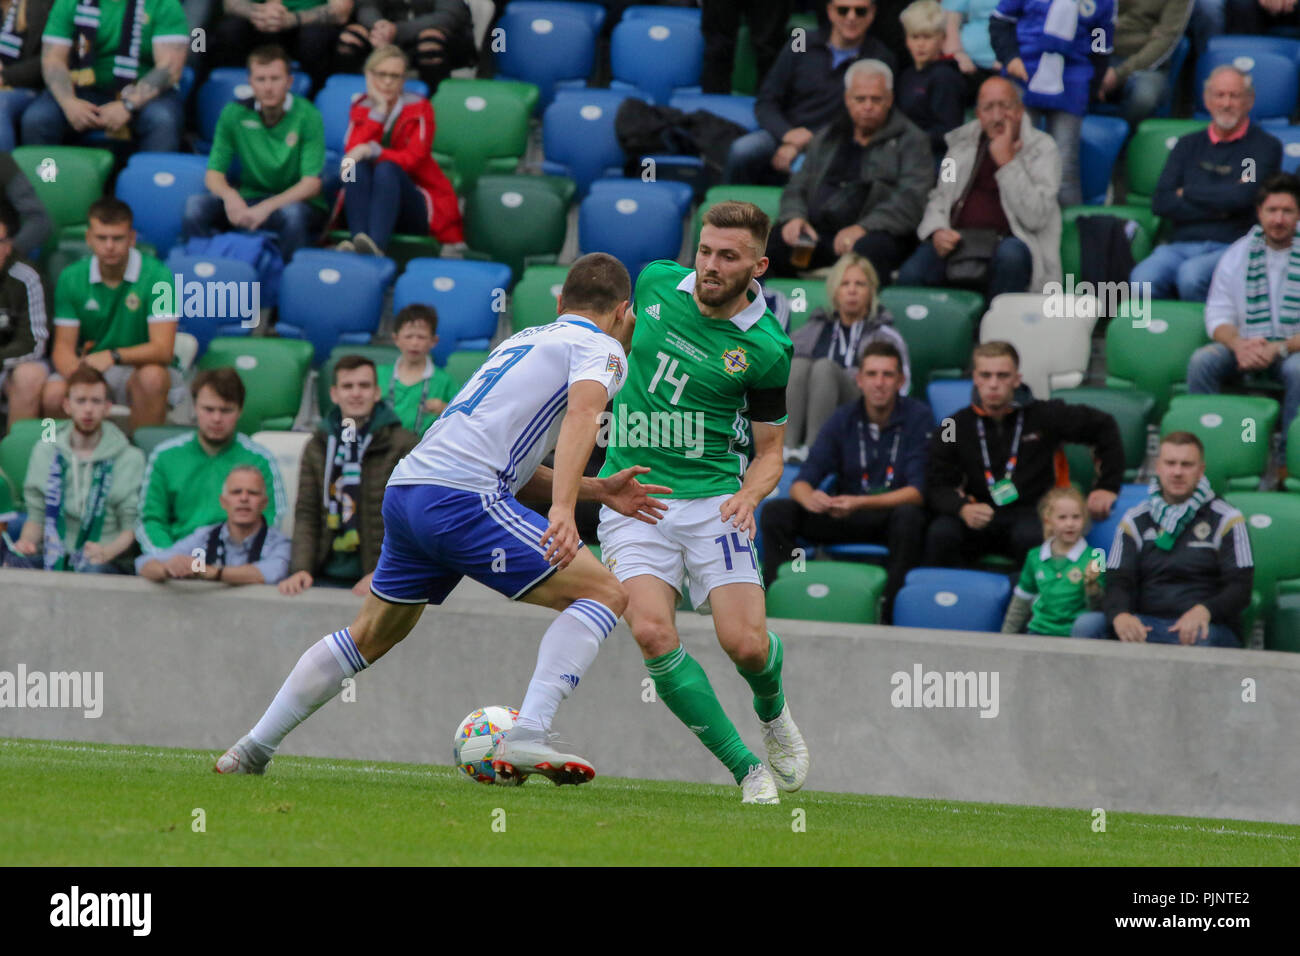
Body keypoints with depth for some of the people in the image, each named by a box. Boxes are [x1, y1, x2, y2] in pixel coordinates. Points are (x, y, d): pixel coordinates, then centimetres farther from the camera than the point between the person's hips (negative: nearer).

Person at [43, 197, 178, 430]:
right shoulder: (71, 278, 1)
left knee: (153, 376, -37)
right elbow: (63, 346, -2)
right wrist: (75, 372, -27)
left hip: (136, 370, -2)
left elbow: (163, 349, -17)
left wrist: (113, 356, -34)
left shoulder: (157, 276, -11)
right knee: (52, 393, -29)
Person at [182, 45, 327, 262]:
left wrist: (267, 207, -29)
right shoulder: (235, 114, -1)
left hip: (297, 202, -3)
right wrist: (229, 195, -25)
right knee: (196, 205, -24)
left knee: (293, 213, -39)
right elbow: (214, 173, -1)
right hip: (248, 201, 3)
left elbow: (311, 184, -15)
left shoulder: (307, 116, -10)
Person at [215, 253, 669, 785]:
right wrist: (563, 509, -29)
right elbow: (582, 413, -17)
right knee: (604, 592, -5)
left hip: (406, 487, 8)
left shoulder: (522, 340, 30)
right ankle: (525, 740, -18)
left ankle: (253, 747, 28)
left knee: (370, 636, 25)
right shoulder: (602, 350, 6)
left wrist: (597, 491, 27)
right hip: (460, 497, -8)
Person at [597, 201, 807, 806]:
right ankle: (748, 770, -10)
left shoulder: (766, 349, -6)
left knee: (745, 644, -14)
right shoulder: (656, 283, 1)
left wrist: (749, 495, -15)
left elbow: (769, 451, 3)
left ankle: (773, 714, 26)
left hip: (712, 499, -2)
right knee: (652, 632, -20)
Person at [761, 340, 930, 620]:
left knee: (908, 516, -38)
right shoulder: (844, 419, 1)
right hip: (845, 515, 3)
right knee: (776, 511, -17)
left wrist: (860, 503, -30)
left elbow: (917, 492, -16)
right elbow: (801, 483, -2)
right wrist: (809, 498, -29)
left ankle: (890, 616, -34)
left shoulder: (917, 417, -8)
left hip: (893, 514, -3)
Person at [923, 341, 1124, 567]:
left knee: (1031, 536, -38)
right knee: (941, 533, -32)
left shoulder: (1041, 416, 3)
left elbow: (1103, 426, 12)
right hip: (981, 515, 1)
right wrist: (962, 508, -23)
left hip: (1029, 513, -1)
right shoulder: (955, 426, 5)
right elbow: (937, 487, 0)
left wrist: (1107, 486, 6)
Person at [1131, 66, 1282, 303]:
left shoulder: (1265, 146, 7)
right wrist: (1219, 207, -3)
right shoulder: (1188, 145, 20)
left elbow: (1241, 198, -9)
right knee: (1143, 277, -30)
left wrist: (1187, 193, 5)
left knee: (1191, 274, -38)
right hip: (1181, 245, 4)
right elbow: (1161, 203, 8)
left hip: (1231, 248, -4)